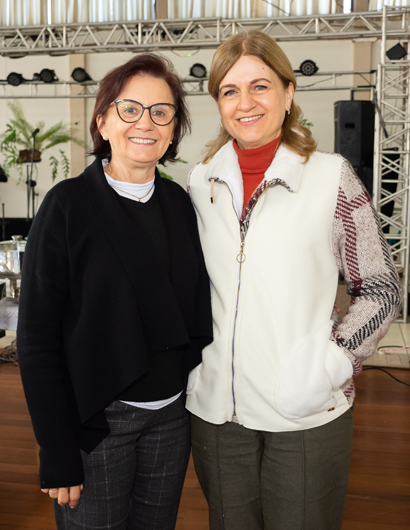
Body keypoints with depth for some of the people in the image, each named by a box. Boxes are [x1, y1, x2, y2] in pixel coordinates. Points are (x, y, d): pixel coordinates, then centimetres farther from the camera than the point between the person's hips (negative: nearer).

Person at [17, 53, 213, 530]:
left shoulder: (179, 203, 2)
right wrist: (57, 454, -12)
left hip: (172, 414, 5)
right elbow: (37, 338, -11)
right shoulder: (68, 205, -12)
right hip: (96, 420, -4)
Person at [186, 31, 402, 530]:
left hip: (307, 414, -3)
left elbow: (381, 290, -3)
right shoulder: (201, 180, 4)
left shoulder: (331, 177, -7)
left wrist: (332, 363, -14)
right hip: (214, 408, 4)